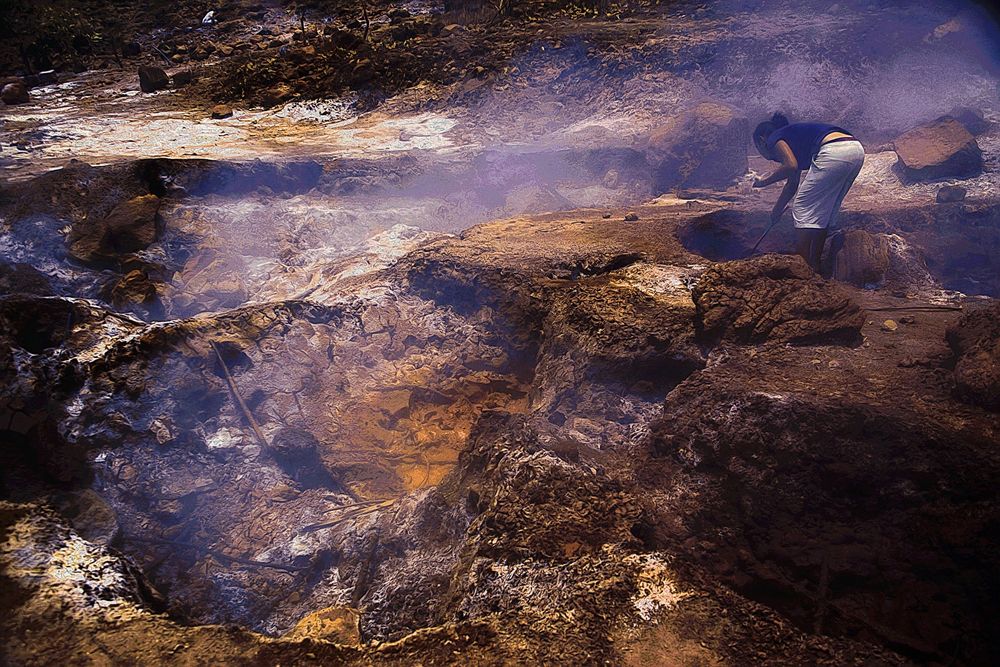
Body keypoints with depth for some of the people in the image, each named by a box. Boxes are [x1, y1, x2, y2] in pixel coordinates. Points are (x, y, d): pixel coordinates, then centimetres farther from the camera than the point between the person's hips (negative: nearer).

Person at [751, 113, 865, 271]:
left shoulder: (775, 138, 10)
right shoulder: (793, 135, 35)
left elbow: (791, 166, -10)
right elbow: (793, 183, 39)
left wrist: (764, 181, 4)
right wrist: (777, 209, 49)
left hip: (834, 151, -9)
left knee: (803, 209, 1)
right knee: (822, 212, 18)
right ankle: (815, 266, 21)